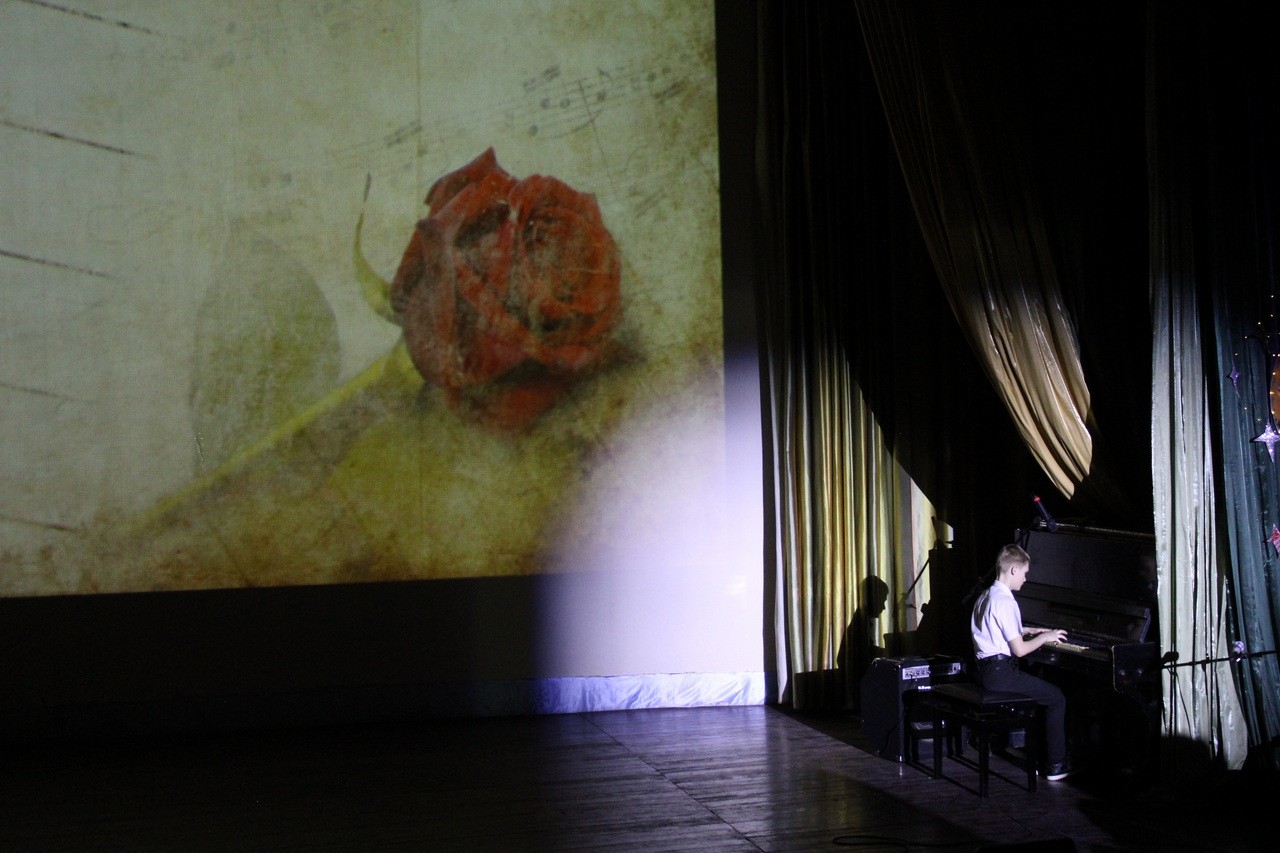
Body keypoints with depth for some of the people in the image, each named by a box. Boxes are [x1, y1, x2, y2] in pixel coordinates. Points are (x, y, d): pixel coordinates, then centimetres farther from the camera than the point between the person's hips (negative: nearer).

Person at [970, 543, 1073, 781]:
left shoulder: (985, 596, 13)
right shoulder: (1005, 602, -18)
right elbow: (1019, 650, -17)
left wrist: (1029, 631, 23)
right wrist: (1044, 637, -3)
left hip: (985, 669, 10)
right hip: (1000, 673, -10)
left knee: (1041, 688, 23)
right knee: (1057, 698, -2)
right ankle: (1056, 766, 0)